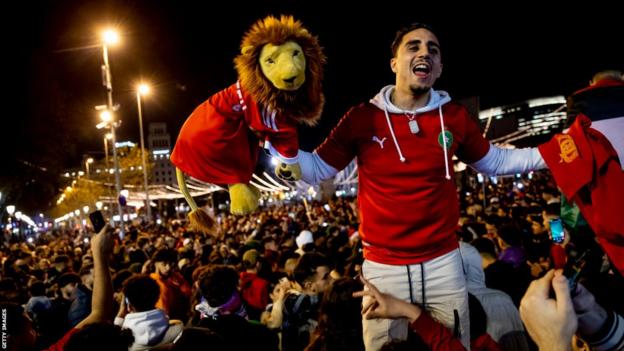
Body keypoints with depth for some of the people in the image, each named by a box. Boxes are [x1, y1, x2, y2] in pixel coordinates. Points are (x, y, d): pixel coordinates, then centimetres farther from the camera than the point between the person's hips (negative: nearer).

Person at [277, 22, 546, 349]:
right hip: (383, 267, -2)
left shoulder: (454, 116, 1)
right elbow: (318, 168, -2)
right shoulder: (362, 118, -7)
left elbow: (494, 161, 14)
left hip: (444, 263, 2)